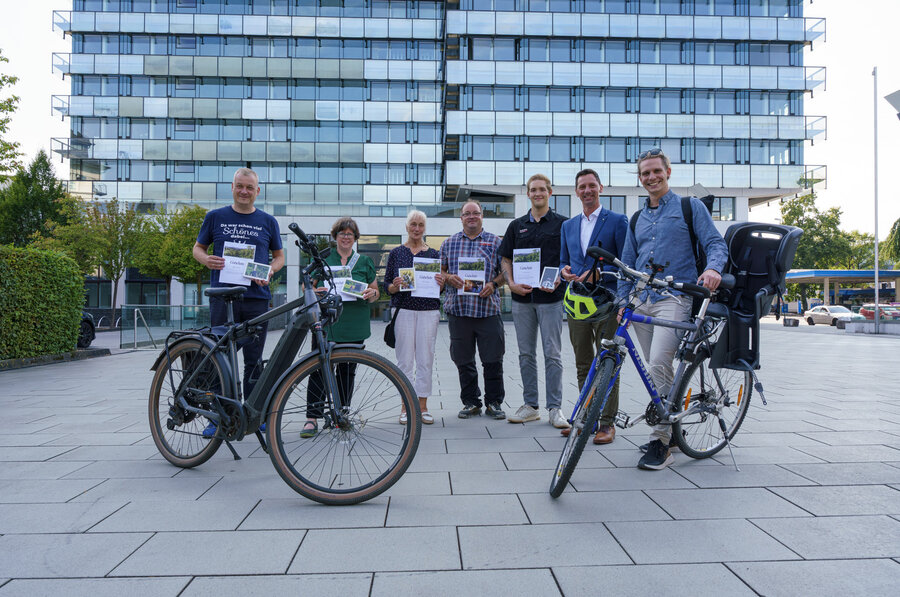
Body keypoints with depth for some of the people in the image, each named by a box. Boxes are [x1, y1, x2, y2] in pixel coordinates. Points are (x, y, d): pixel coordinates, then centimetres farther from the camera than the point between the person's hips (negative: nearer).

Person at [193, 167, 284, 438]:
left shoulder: (268, 221, 11)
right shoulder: (215, 217, 9)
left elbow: (279, 255, 17)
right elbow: (198, 248, 15)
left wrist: (269, 272, -4)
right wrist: (207, 259, -8)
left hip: (256, 297, 1)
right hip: (222, 296, 0)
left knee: (254, 359, 6)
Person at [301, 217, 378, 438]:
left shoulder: (365, 262, 13)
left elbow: (375, 292, 14)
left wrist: (372, 293, -9)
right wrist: (315, 292, -10)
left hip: (354, 326, 1)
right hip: (325, 322, -1)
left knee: (347, 370, 6)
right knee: (319, 368, -9)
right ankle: (312, 418, -5)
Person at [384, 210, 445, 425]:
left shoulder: (434, 254, 11)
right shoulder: (396, 253, 7)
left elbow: (441, 287, 12)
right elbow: (387, 286, 6)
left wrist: (441, 284, -11)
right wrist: (395, 286, -15)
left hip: (429, 311, 1)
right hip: (403, 310, -1)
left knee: (425, 360, 2)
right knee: (405, 360, 1)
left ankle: (423, 407, 12)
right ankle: (406, 408, 10)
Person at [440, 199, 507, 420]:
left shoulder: (495, 242, 8)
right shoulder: (449, 243, 12)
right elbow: (440, 270, 15)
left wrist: (493, 284, -10)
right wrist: (448, 278, -6)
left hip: (488, 309, -1)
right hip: (458, 309, 2)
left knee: (493, 360, 1)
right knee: (463, 360, 7)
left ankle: (493, 403, 14)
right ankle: (471, 402, 19)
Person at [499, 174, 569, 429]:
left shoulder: (562, 223, 4)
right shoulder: (516, 225, 13)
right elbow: (505, 259, 14)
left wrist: (558, 280, -14)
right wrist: (511, 283, -3)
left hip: (551, 297, -3)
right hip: (521, 298, 4)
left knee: (552, 354, -2)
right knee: (526, 354, 8)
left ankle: (554, 408, 5)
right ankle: (530, 406, 17)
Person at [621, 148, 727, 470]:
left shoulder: (691, 207, 6)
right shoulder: (637, 219, 20)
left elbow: (717, 244, -1)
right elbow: (627, 264, 22)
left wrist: (713, 268, -23)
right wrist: (623, 301, 13)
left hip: (674, 299, -6)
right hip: (642, 302, 6)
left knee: (658, 365, -19)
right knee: (657, 370, 8)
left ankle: (660, 443, -12)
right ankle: (672, 429, 21)